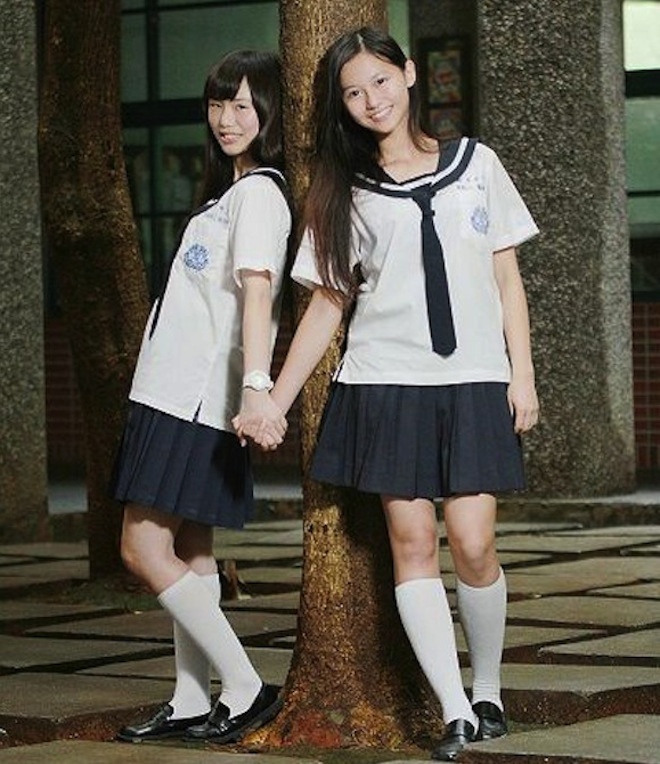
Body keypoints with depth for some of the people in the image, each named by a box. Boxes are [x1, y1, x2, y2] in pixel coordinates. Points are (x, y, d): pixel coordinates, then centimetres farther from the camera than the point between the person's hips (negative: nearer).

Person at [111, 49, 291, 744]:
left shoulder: (259, 194, -11)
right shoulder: (227, 191, 19)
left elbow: (258, 290, -25)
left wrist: (257, 386, -37)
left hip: (201, 400, -10)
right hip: (177, 394, 10)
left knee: (144, 549, -11)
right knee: (189, 550, 11)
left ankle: (245, 689, -9)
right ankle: (190, 704, 15)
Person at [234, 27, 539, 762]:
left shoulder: (475, 164, 8)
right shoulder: (345, 192, 8)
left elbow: (507, 278, 11)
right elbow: (328, 303, 6)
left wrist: (523, 373, 3)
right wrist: (274, 402, -2)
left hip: (473, 384, 0)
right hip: (385, 385, 0)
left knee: (473, 545, -7)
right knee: (412, 542, -5)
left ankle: (488, 691, 14)